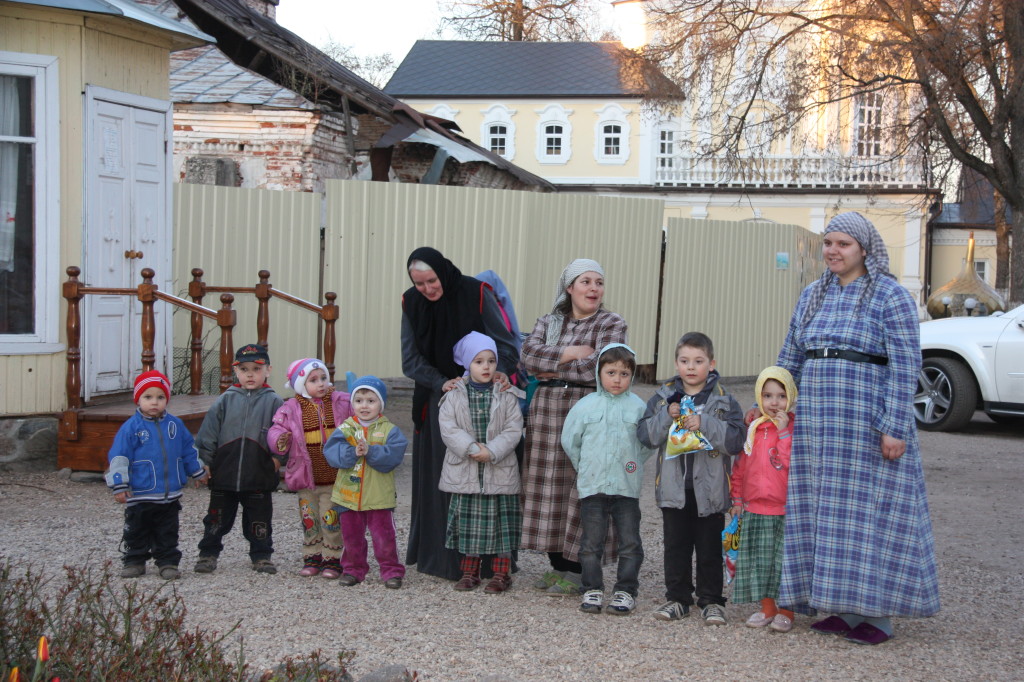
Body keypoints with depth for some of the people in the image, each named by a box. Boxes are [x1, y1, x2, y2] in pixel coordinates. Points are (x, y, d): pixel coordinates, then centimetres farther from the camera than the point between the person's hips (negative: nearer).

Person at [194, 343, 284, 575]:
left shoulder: (273, 402, -1)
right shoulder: (225, 400, 3)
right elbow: (208, 434, 5)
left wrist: (278, 459, -11)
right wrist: (205, 462, 1)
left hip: (259, 477, -1)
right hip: (224, 475, 1)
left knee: (259, 519, 9)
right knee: (218, 518, 12)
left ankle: (262, 556, 23)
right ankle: (208, 553, 24)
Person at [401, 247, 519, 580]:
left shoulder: (476, 293, -9)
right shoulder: (411, 303, 1)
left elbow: (504, 342, -9)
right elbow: (411, 359, 0)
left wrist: (501, 371, -29)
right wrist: (442, 383, -17)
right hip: (435, 400, 3)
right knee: (436, 476, 4)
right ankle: (436, 555, 13)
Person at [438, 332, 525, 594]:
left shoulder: (507, 395, 0)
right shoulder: (454, 395, 1)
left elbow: (513, 429, -5)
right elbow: (448, 427, -7)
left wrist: (492, 451, -18)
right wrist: (472, 448, -19)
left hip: (499, 471, -1)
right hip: (464, 471, 1)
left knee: (500, 521, 4)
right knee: (468, 521, 8)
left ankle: (502, 572, 13)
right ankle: (469, 571, 19)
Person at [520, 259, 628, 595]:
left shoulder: (612, 324, 4)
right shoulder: (548, 322, 15)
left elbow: (598, 368, -10)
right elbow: (529, 354, -2)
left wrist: (553, 369, -3)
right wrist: (571, 353, -10)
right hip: (547, 409, 4)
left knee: (582, 489, -6)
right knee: (548, 486, 5)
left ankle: (577, 570, 2)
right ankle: (557, 564, 16)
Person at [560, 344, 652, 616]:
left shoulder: (638, 407, 0)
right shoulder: (585, 405, 0)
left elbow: (648, 443, 7)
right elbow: (569, 440, 8)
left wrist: (633, 464, 2)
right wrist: (585, 467, 9)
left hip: (627, 488, 0)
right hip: (592, 486, 0)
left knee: (630, 542, 3)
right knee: (591, 541, 6)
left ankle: (626, 591, 13)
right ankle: (592, 590, 15)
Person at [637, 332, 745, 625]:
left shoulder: (724, 400, -1)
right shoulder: (663, 397, 5)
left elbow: (736, 439, -11)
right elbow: (645, 434, -2)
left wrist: (703, 424, -21)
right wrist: (667, 417, -17)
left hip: (709, 488, -2)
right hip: (673, 487, 2)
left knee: (709, 548, 7)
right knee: (676, 546, 10)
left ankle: (711, 601, 17)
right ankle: (677, 598, 21)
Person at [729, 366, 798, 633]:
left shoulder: (795, 428, -5)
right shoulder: (753, 429, 8)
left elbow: (794, 463, -18)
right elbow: (741, 465, 15)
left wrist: (784, 432, -20)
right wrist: (738, 498, 12)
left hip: (785, 508, -4)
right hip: (755, 508, 5)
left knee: (784, 561, 1)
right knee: (758, 559, 10)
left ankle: (785, 611, 13)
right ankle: (767, 608, 22)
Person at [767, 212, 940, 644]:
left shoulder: (891, 297, -5)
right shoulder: (812, 296, 14)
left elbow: (905, 367, -10)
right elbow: (790, 360, 20)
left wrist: (895, 429, -17)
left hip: (866, 425, -6)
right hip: (814, 425, 6)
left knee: (868, 512, -2)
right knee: (820, 514, 7)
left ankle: (876, 616, 7)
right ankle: (841, 608, 18)